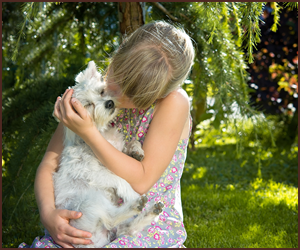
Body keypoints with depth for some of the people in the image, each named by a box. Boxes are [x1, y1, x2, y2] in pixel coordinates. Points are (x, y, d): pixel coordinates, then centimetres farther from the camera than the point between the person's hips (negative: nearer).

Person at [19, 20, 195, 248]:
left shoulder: (173, 102, -16)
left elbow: (141, 181, -17)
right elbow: (49, 165, 0)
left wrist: (88, 132, -23)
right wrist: (48, 213, -20)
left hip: (154, 227, -3)